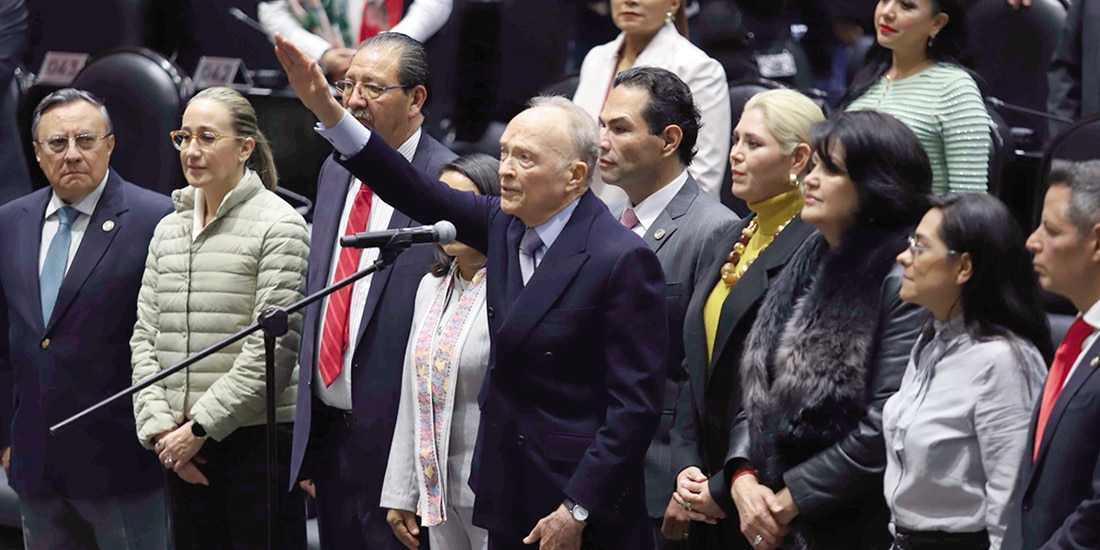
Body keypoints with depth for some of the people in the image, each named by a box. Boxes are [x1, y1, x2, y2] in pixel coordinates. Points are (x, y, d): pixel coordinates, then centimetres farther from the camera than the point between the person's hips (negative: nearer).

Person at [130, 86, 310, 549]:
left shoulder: (278, 225, -5)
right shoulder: (169, 230, 14)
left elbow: (273, 346, -12)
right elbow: (145, 335, 12)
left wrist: (201, 427, -12)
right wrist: (157, 426, -2)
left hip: (257, 439, -6)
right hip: (181, 446, 6)